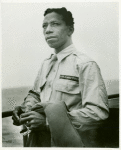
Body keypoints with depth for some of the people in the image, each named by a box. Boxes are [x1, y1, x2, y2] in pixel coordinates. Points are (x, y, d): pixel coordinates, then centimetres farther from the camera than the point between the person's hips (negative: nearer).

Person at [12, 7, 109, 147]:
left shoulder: (85, 64, -13)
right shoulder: (45, 64, 9)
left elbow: (98, 113, -20)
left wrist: (48, 120, -22)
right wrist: (26, 108, -2)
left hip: (69, 142, -5)